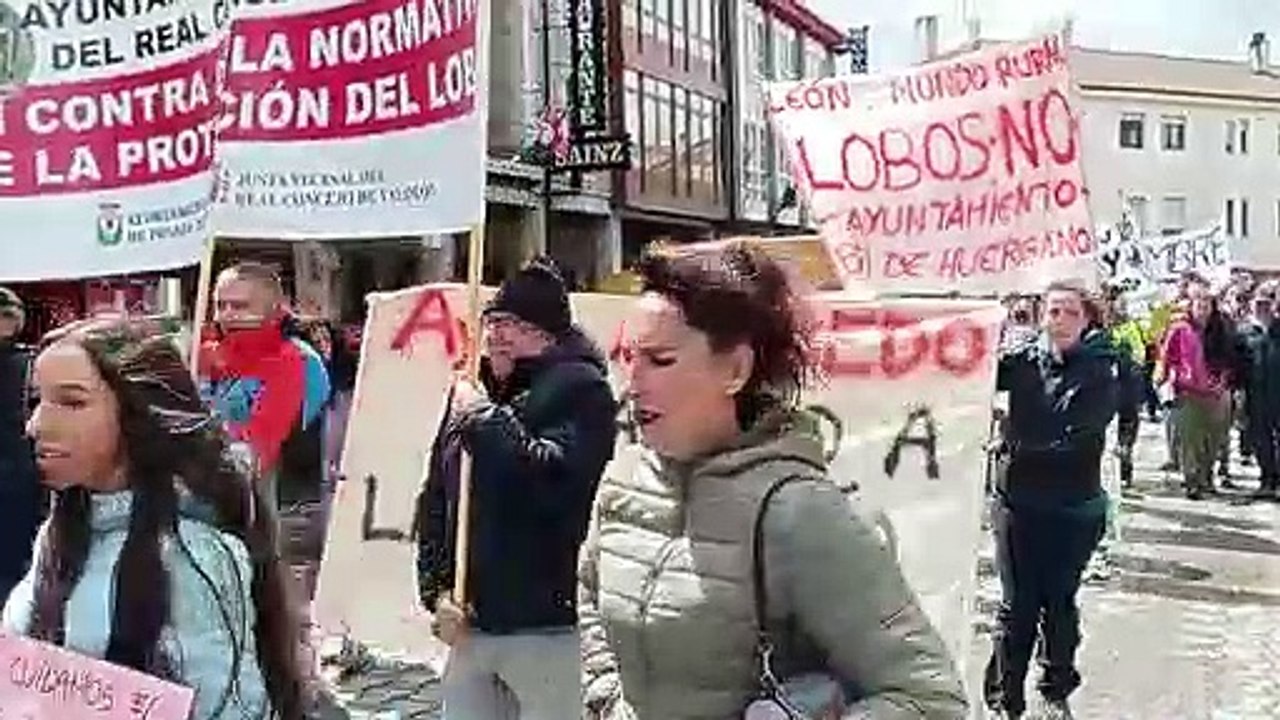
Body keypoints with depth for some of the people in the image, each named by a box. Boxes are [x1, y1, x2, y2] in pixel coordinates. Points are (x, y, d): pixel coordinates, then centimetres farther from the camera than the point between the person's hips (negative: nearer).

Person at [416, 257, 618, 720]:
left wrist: (485, 418, -14)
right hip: (470, 623, 7)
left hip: (547, 627, -6)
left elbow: (556, 482, -25)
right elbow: (434, 501, 15)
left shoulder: (582, 388, -7)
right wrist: (437, 591, 4)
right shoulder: (471, 392, 13)